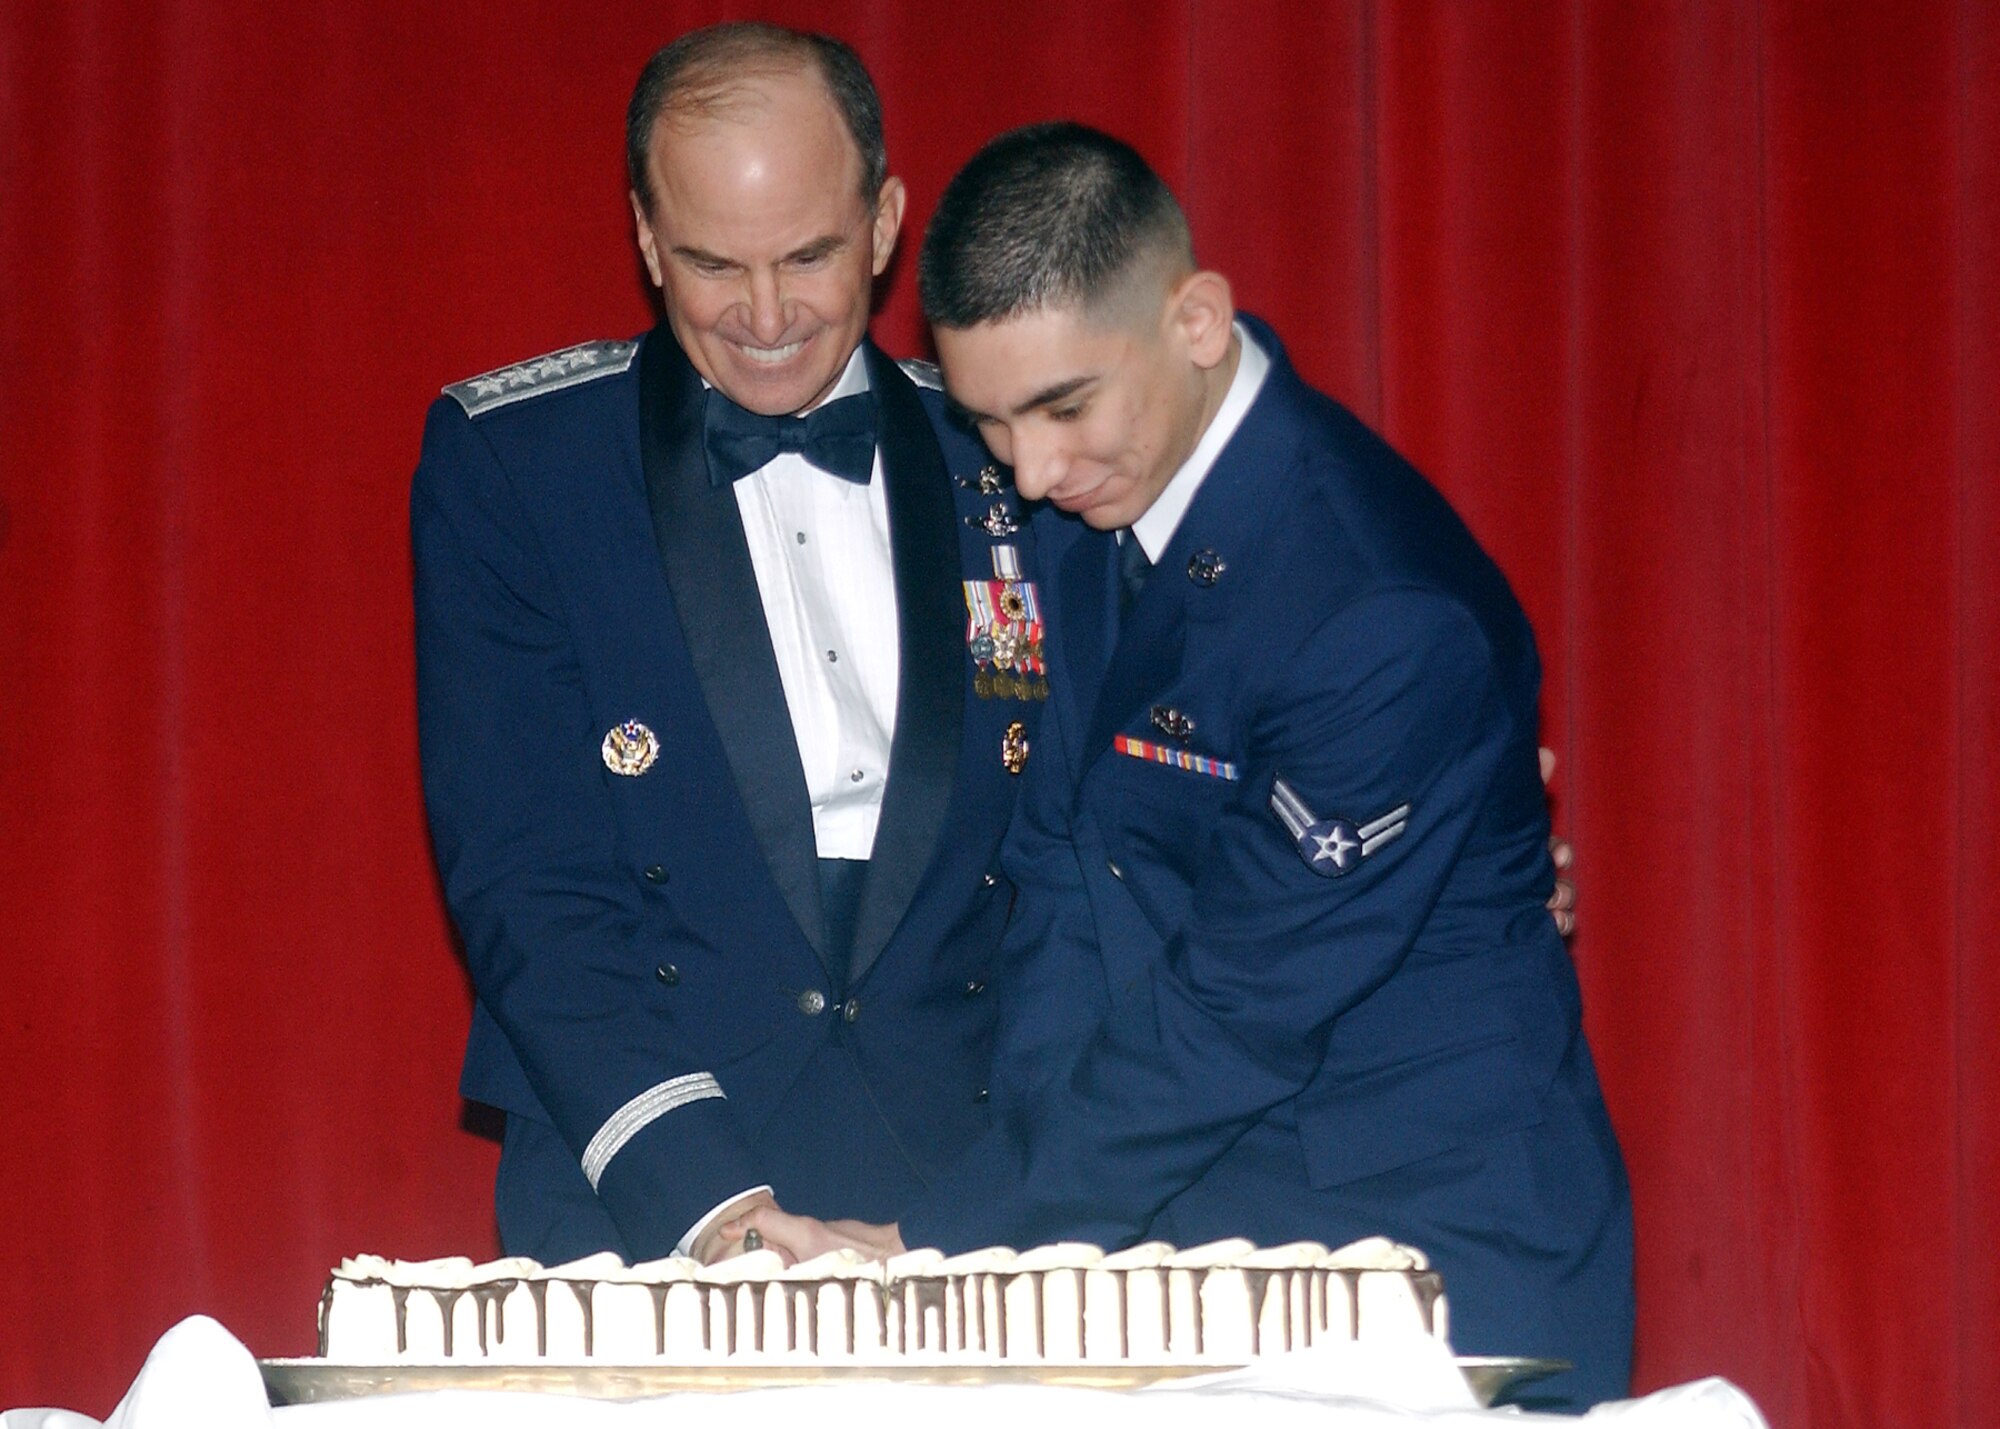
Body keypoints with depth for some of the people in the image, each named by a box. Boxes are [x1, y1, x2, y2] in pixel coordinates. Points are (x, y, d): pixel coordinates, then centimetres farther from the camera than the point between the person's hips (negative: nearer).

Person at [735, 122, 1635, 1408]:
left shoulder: (1386, 618, -22)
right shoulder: (1076, 499, 2)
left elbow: (1243, 1015, -19)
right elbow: (1060, 879, 6)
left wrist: (943, 1249, -15)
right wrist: (1032, 1209, -5)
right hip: (1173, 1246, 6)